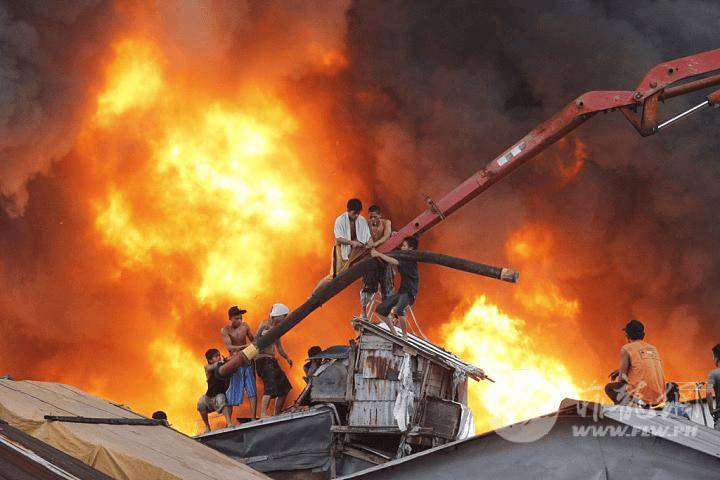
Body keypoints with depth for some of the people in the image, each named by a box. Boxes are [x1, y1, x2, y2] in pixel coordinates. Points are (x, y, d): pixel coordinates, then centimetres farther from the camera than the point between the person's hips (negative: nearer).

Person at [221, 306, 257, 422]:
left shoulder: (245, 326, 4)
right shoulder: (225, 330, -9)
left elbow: (253, 340, 17)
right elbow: (229, 347, -22)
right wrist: (245, 346, -35)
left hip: (247, 362, 4)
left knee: (252, 391, -4)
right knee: (233, 391, -1)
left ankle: (253, 418, -4)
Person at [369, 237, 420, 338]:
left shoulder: (411, 260, -15)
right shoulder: (403, 258, 13)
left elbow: (394, 262, -26)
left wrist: (379, 254, -20)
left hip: (409, 292, -10)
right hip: (401, 291, 10)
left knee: (399, 310, -38)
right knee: (380, 310, 7)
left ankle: (405, 335, -25)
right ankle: (393, 333, 16)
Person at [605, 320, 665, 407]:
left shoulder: (626, 349, -2)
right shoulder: (653, 348, 16)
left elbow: (622, 376, -3)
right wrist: (621, 371, 33)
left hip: (642, 396, -7)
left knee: (609, 388, 13)